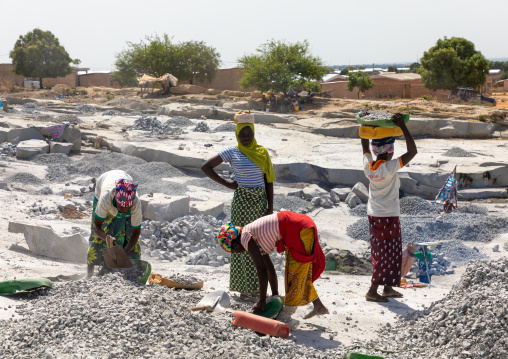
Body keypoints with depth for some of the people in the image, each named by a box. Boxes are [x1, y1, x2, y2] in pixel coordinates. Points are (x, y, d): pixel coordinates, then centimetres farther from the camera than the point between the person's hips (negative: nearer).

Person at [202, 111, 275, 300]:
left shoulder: (262, 152, 6)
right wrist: (227, 184, -7)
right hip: (242, 201, -4)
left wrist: (270, 207, -1)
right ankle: (244, 286, 10)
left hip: (260, 201, 4)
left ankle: (256, 283, 22)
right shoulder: (232, 152, -3)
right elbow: (205, 167, -5)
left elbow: (268, 180, 6)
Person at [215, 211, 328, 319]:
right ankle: (319, 306, 21)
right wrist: (275, 295, 26)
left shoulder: (245, 238, -9)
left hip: (301, 230, -10)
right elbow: (269, 267, 23)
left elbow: (262, 269, -13)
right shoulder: (253, 239, 17)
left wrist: (262, 301, -7)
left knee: (295, 272, -2)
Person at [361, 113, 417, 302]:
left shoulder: (368, 165, -4)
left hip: (373, 215, 8)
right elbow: (413, 151, -22)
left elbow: (365, 145, 15)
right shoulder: (390, 167, -22)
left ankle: (388, 288, 26)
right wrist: (402, 126, -22)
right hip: (388, 216, -8)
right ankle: (372, 291, 1)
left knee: (380, 252, 17)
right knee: (386, 254, 2)